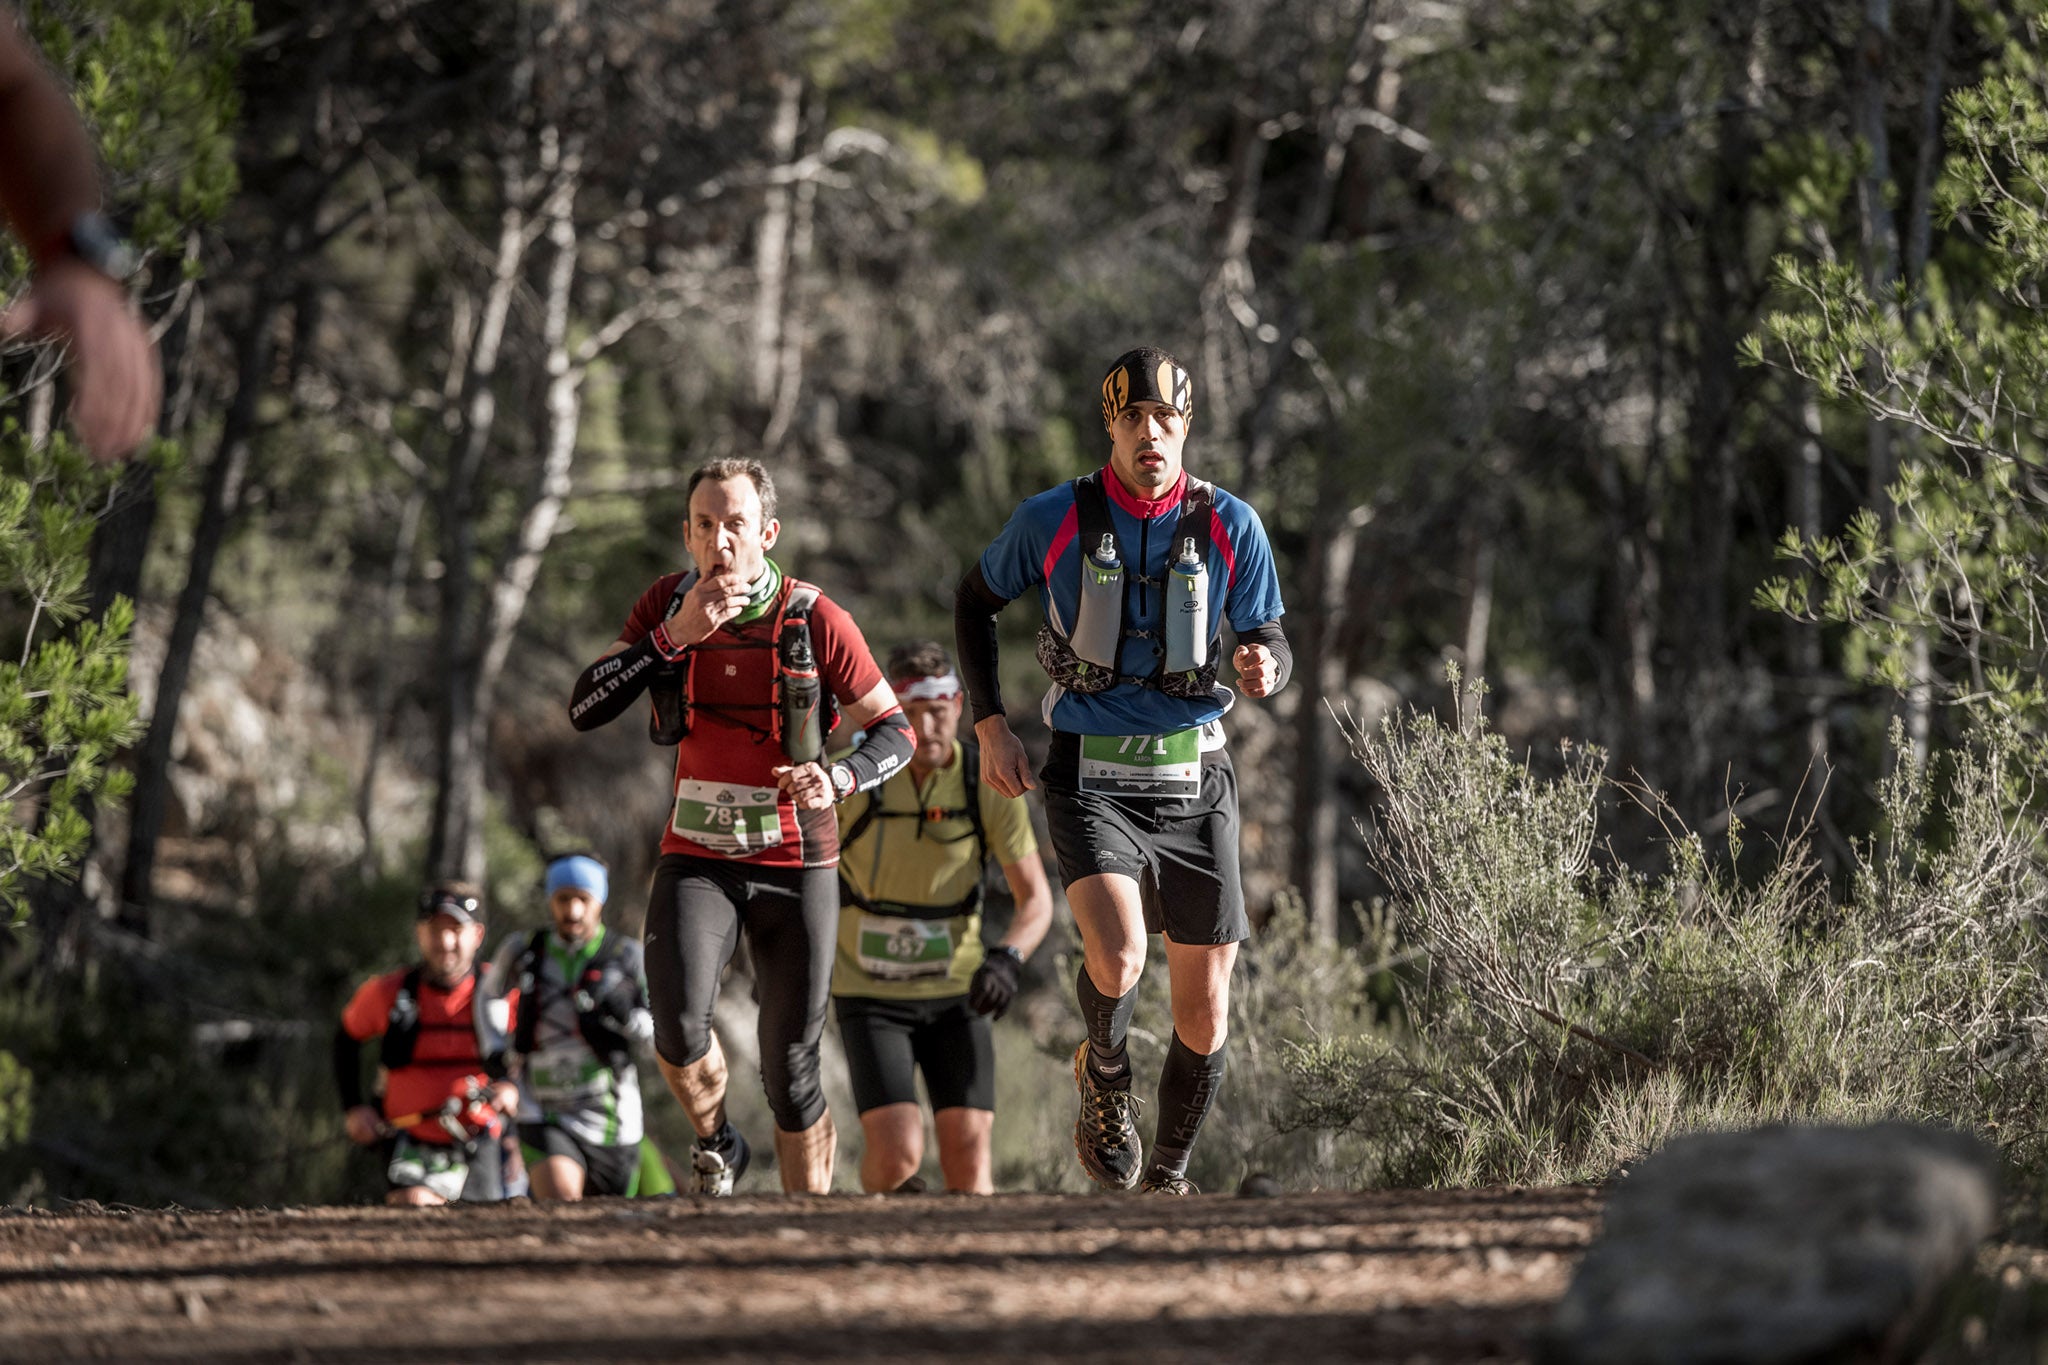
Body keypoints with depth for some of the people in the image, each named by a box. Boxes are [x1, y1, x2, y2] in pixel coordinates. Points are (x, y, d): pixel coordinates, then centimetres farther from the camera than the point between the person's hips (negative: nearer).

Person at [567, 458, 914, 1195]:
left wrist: (837, 778, -22)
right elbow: (584, 709, -8)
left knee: (790, 1073, 1)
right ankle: (716, 1145, 8)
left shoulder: (817, 620, -9)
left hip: (796, 865, -1)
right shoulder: (667, 603, -2)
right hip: (696, 859, 1)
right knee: (679, 1025, -23)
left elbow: (895, 731, -1)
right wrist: (674, 635, -19)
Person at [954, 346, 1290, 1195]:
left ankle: (1166, 1178, 27)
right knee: (1118, 962, -27)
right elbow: (976, 601, 10)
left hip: (1193, 782, 2)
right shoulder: (1054, 520, -6)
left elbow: (1270, 641, 3)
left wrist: (1265, 668, -22)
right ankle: (1104, 1076, 7)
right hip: (1092, 781, -2)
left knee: (1204, 1014, 4)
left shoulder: (1230, 527, -4)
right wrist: (990, 725, 1)